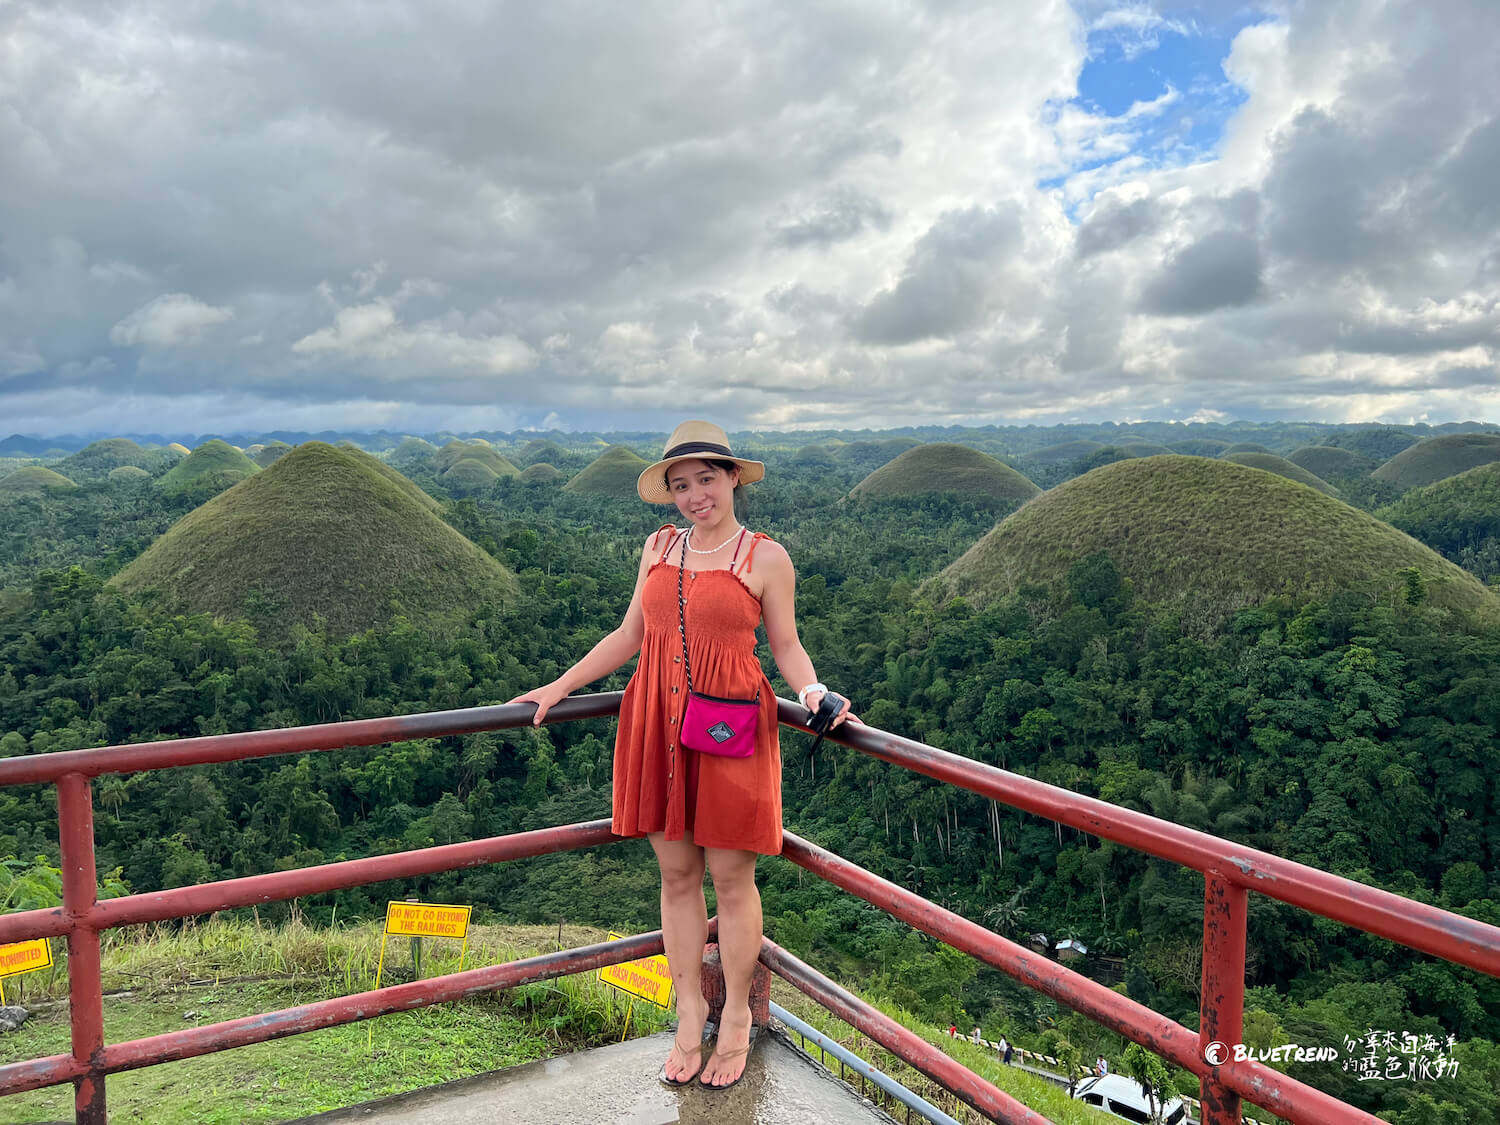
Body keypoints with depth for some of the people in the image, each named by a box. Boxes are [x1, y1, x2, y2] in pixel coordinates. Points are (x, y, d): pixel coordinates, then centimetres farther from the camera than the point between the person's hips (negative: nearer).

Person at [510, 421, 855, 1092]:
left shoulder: (766, 558, 0)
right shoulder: (659, 547, 10)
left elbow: (786, 646, 3)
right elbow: (630, 634, 16)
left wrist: (811, 692, -17)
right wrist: (560, 687, 14)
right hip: (657, 724, 4)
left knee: (730, 878, 5)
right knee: (675, 873, 11)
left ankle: (736, 1018, 24)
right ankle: (689, 1011, 27)